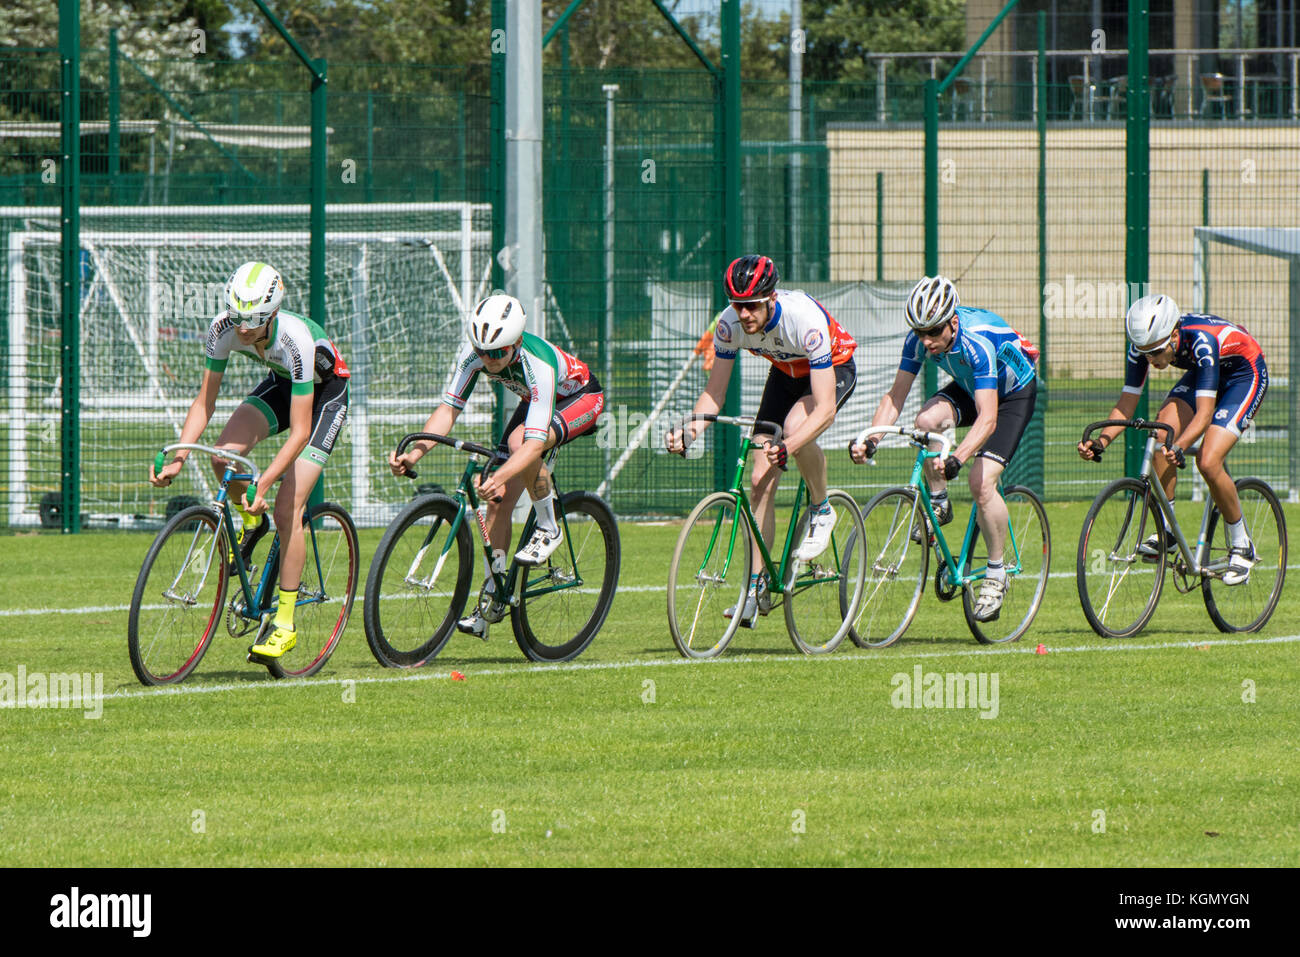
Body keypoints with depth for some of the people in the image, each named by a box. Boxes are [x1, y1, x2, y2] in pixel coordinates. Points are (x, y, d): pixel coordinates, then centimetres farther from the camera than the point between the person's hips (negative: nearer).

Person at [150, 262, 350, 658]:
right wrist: (178, 458, -29)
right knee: (223, 456, -23)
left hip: (326, 392, -5)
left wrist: (264, 483, -46)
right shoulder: (224, 329, -26)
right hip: (281, 383, 5)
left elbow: (299, 432, -37)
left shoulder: (295, 339, -40)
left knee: (288, 510, -15)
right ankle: (250, 522, 11)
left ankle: (284, 623, -3)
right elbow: (205, 402, -16)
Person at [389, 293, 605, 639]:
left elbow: (535, 443, -46)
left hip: (581, 399, -6)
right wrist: (415, 452, -39)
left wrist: (499, 477, -61)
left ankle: (548, 529, -14)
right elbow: (448, 409, -23)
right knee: (499, 500, -6)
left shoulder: (538, 364, -41)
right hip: (535, 401, 6)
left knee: (519, 441, -36)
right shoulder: (475, 352, -25)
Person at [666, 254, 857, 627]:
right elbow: (714, 391, -14)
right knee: (760, 480, -7)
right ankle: (757, 586, 2)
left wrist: (787, 447, -55)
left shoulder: (805, 320, -39)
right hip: (786, 372, 5)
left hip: (835, 369, -5)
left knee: (795, 425, -37)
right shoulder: (730, 324, -25)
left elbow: (825, 409, -40)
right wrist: (690, 430, -33)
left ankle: (821, 510, -10)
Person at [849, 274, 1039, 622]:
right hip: (968, 387, 5)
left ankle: (996, 575, -3)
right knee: (926, 420, -28)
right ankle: (938, 505, -4)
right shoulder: (919, 339, -23)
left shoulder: (978, 341, -40)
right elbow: (895, 397, -18)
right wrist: (871, 440, -34)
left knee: (981, 481, -21)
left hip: (1014, 392, -5)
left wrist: (956, 459, -59)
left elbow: (987, 419, -45)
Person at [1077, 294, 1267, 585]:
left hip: (1244, 374, -6)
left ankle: (1242, 546, -1)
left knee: (1207, 462, -21)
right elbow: (1127, 403, -16)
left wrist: (1180, 447, -59)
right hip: (1201, 375, 6)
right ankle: (1167, 531, -9)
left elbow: (1204, 413, -43)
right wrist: (1100, 441, -32)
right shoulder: (1143, 346, -22)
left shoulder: (1201, 342, -40)